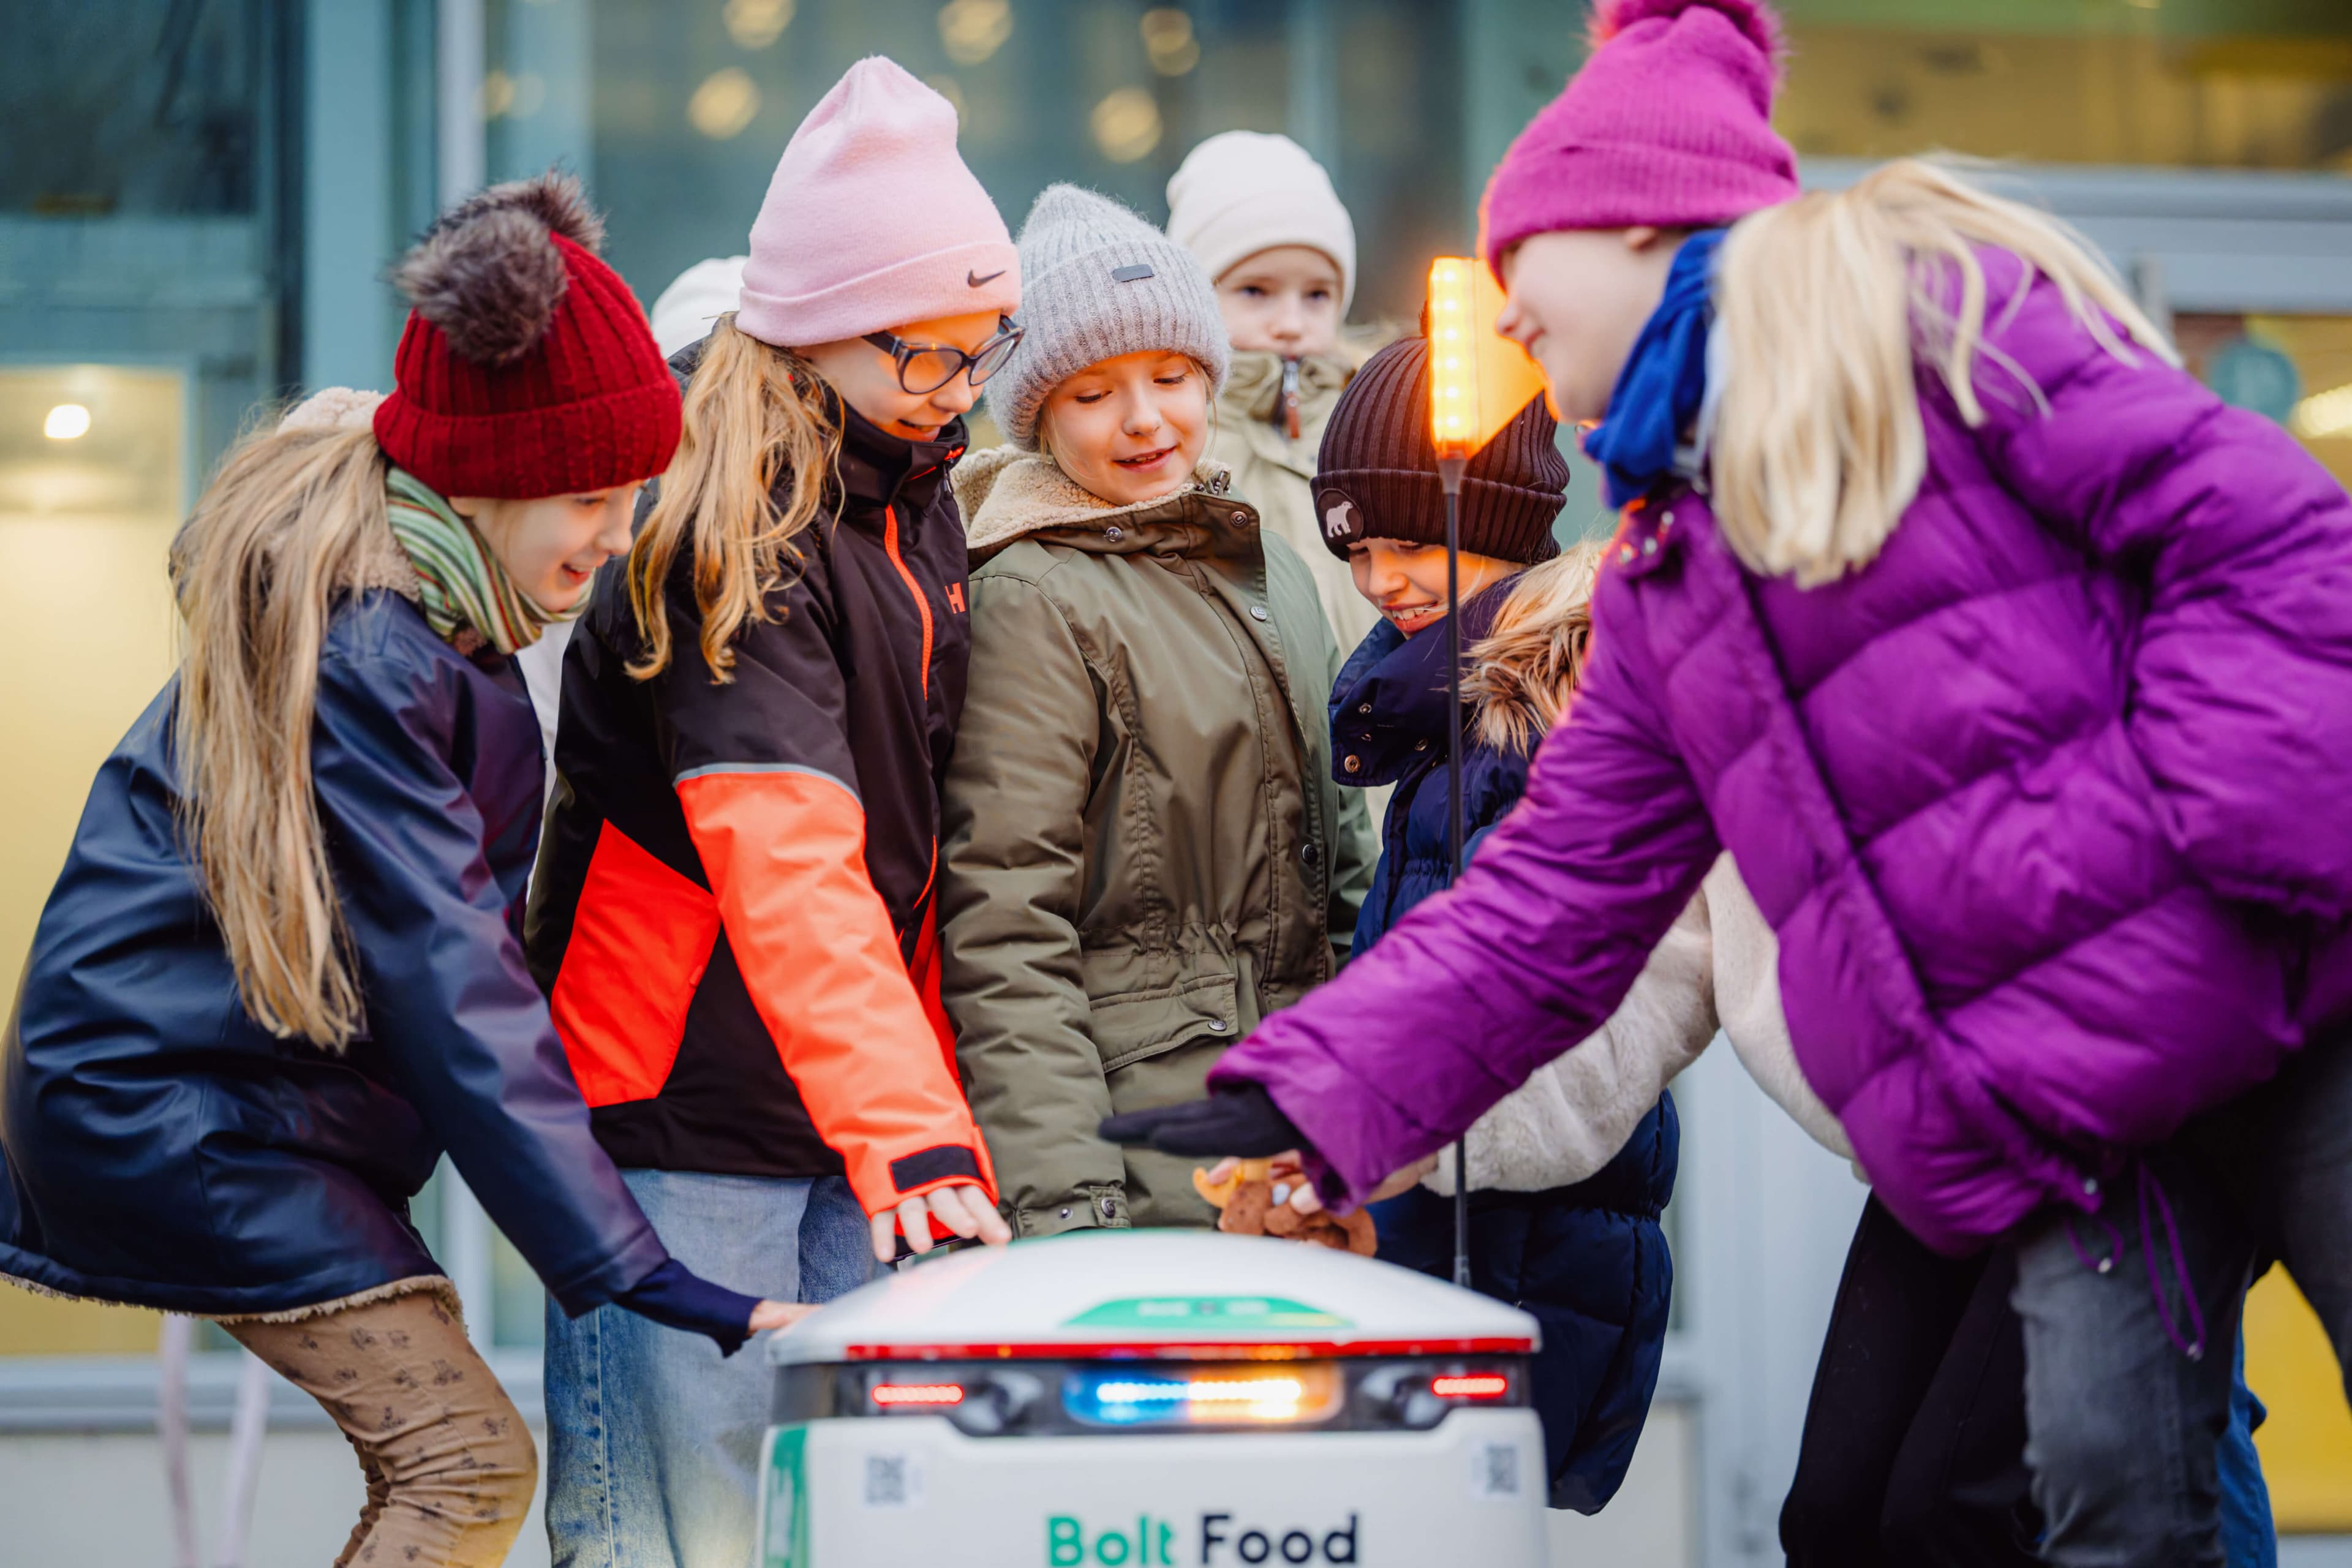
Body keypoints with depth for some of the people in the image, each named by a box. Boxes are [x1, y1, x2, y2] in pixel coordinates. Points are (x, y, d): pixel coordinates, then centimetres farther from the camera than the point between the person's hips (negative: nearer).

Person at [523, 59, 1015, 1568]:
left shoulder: (916, 496, 11)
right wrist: (910, 1134, -37)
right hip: (684, 1108, -8)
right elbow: (786, 869, -28)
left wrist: (941, 1101, 11)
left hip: (862, 1110, 8)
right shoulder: (733, 531, -16)